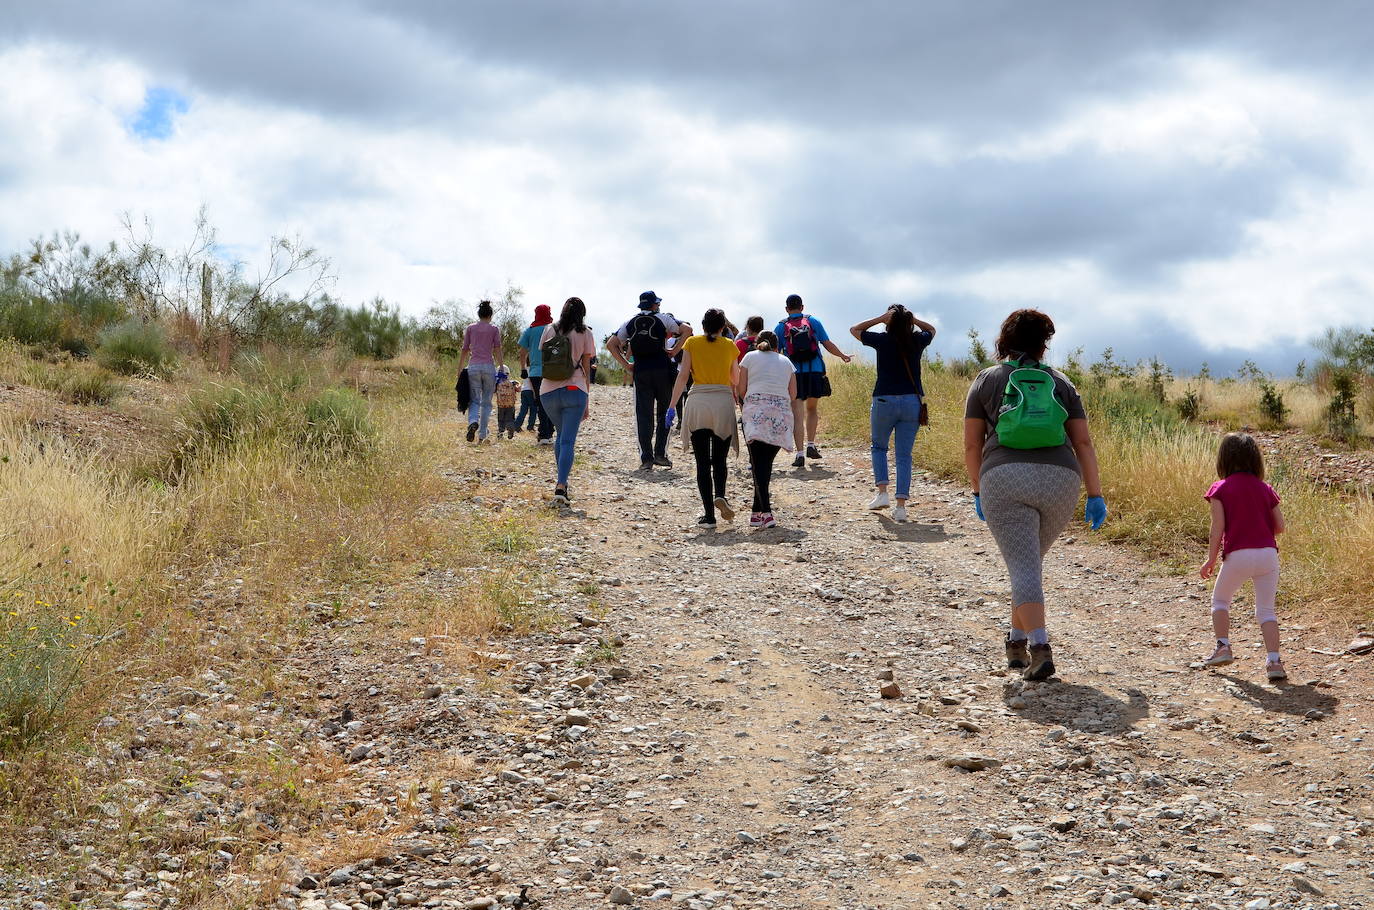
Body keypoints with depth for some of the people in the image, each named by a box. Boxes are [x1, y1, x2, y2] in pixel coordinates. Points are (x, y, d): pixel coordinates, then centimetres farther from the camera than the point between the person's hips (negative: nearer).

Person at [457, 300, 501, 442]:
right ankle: (482, 436, 5)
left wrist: (459, 370, 14)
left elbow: (465, 350, 9)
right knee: (486, 402, 7)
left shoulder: (470, 328, 9)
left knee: (474, 400, 4)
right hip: (489, 366, -1)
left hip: (473, 366, 1)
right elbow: (497, 350, -3)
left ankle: (473, 421, -28)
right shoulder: (494, 329, 5)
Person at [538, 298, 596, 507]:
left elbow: (542, 358, 8)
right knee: (568, 441, -5)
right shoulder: (585, 334, 0)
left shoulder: (549, 330, 7)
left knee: (560, 436, 21)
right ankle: (561, 486, -18)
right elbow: (586, 368, 2)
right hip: (574, 390, -3)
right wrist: (587, 400, 6)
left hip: (548, 392, 3)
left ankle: (562, 483, 24)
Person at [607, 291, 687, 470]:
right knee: (664, 413, 9)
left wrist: (626, 364, 7)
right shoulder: (663, 318, 3)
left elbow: (611, 344, 8)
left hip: (640, 372, 2)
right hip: (663, 370, -2)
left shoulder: (630, 323, 11)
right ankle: (660, 453, 1)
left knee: (643, 415, 2)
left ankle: (646, 458, -3)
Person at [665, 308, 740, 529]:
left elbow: (683, 376, -2)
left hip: (698, 402, -1)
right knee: (719, 459, 13)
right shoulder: (729, 346, 7)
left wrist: (672, 406, -1)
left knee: (703, 462, 3)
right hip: (724, 401, 1)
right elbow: (736, 380, 12)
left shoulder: (692, 343, 5)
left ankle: (709, 515, -1)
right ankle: (720, 495, -15)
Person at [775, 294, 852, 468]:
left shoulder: (781, 327, 4)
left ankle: (799, 454, -7)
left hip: (794, 374, -1)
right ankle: (811, 445, 12)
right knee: (812, 409, 20)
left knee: (797, 415, -2)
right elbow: (827, 344, 4)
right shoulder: (813, 322, 5)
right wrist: (843, 356, 19)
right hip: (816, 372, 1)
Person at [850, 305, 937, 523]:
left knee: (878, 446, 20)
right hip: (912, 401, 2)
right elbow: (931, 329, 26)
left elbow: (854, 329, 10)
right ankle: (901, 505, -3)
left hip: (884, 401, -2)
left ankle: (882, 492, 6)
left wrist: (879, 318, 1)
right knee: (904, 455, 4)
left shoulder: (882, 340, -6)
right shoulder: (917, 341, 1)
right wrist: (911, 319, 10)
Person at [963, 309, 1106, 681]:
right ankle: (1017, 642, 26)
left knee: (1023, 567, -6)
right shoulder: (1060, 383, 18)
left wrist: (978, 491, 20)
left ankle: (1039, 647, -21)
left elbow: (972, 445, 10)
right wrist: (1095, 496, 11)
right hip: (1059, 480, 3)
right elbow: (1083, 442, 11)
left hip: (1003, 479, -2)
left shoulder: (987, 380, 13)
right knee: (1030, 562, 20)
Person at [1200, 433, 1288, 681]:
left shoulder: (1220, 489, 1)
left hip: (1238, 556, -3)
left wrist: (1211, 559, 0)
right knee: (1266, 610, 8)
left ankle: (1223, 647, 12)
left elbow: (1218, 527, -6)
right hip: (1268, 555, 3)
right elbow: (1280, 527, 9)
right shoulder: (1265, 488, 11)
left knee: (1220, 600, 21)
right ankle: (1274, 660, -4)